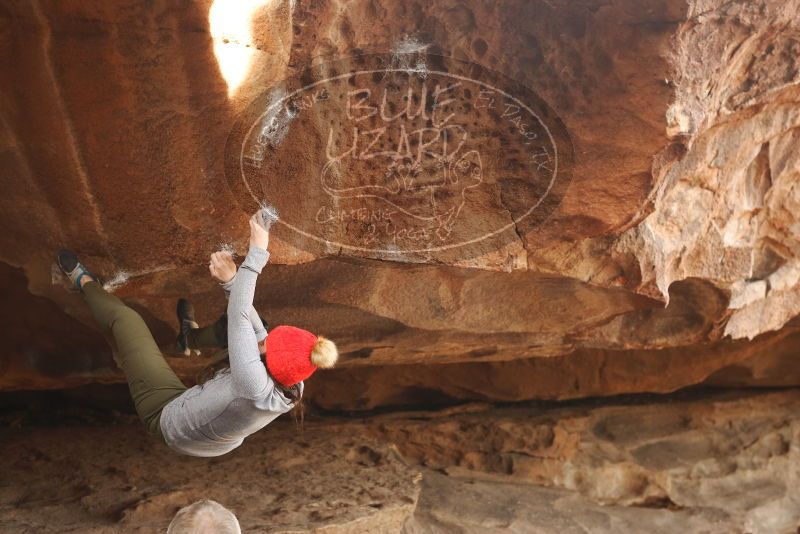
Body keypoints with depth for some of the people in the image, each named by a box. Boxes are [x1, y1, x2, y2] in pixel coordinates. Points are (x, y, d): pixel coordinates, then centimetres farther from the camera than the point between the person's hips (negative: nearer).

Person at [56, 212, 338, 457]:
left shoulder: (257, 389, -46)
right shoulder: (292, 389, -26)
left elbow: (240, 317, -41)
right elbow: (253, 325, -16)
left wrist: (257, 253, -36)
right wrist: (232, 281, -21)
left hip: (167, 417, -6)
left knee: (125, 318, 2)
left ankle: (85, 283, 34)